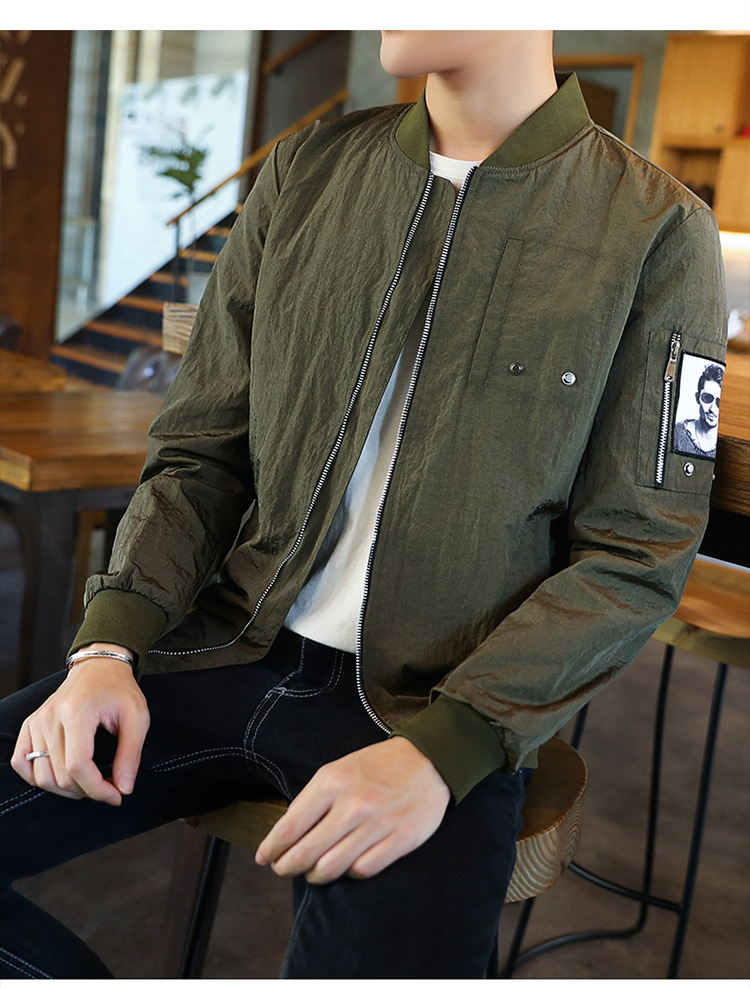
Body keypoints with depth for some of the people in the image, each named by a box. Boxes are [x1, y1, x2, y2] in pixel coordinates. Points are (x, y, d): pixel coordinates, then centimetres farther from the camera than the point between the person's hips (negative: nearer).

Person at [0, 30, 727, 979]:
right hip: (233, 648, 4)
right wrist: (110, 644, -6)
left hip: (439, 709, -3)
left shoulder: (658, 233, -5)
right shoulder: (305, 169, 7)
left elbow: (636, 555, -6)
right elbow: (201, 447, 9)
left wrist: (443, 749, -17)